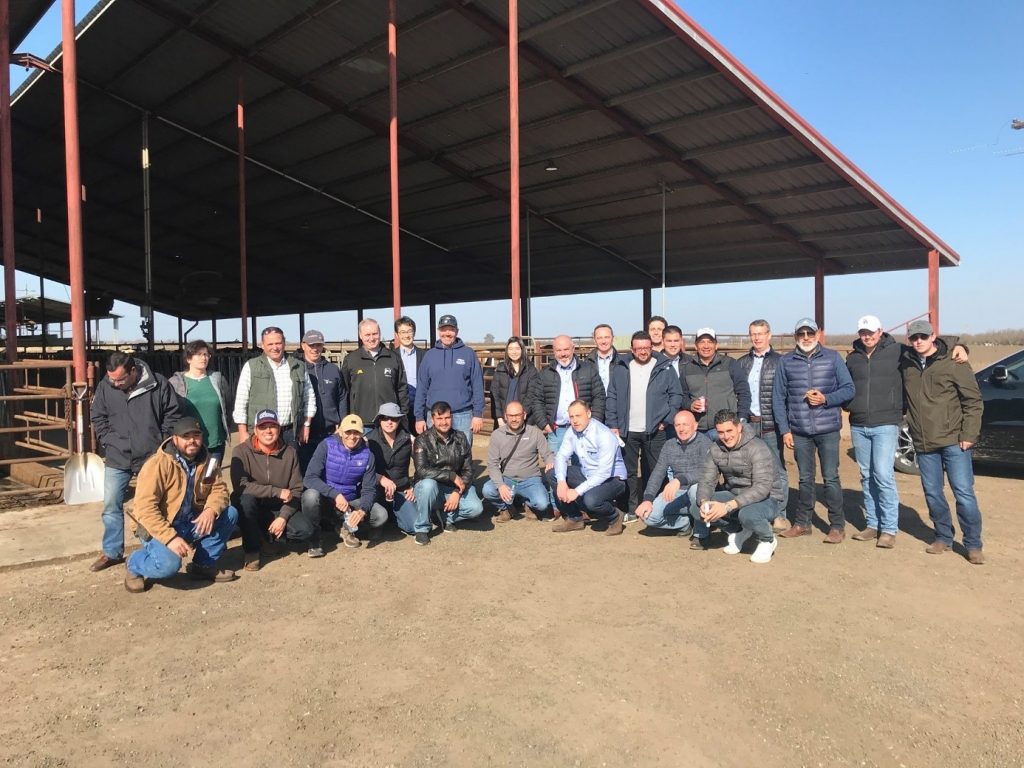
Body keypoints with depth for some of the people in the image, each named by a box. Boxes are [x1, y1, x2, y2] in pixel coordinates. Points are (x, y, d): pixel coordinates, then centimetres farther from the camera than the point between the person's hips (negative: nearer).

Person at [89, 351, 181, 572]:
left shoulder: (158, 384, -10)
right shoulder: (105, 388, -2)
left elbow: (172, 415, -2)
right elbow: (99, 420, 10)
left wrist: (161, 443, -4)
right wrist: (110, 443, 0)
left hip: (152, 457, -2)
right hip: (117, 459, 2)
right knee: (111, 505, 5)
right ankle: (111, 552, 19)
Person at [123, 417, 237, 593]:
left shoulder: (206, 460, -1)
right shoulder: (158, 464, -21)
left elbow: (219, 489, 0)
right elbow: (145, 508, -25)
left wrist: (211, 510, -24)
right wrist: (170, 537, -32)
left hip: (190, 523, 6)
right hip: (158, 527, -6)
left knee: (230, 514, -12)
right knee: (169, 564, -32)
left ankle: (203, 565, 3)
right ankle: (134, 566, 4)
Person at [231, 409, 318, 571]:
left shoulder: (289, 453, -3)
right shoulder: (242, 451, -12)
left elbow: (296, 490, -3)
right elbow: (240, 486, -26)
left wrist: (283, 517, -17)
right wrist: (277, 492, -29)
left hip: (279, 510, 2)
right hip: (251, 510, -1)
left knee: (306, 528, -24)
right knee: (245, 498, -35)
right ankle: (252, 550, -13)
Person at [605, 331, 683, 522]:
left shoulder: (665, 368, 2)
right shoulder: (620, 369, 7)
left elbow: (676, 395, 2)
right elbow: (612, 397, 6)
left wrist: (667, 420, -7)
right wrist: (612, 424, -1)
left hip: (655, 431, -1)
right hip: (627, 431, 2)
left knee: (654, 471, 4)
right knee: (629, 472, 7)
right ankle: (632, 509, 16)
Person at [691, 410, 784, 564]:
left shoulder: (757, 448, -22)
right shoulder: (716, 449, -3)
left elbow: (762, 487, -31)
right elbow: (707, 480, -3)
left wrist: (728, 506, -40)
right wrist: (703, 502, -27)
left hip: (766, 499, -6)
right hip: (735, 496, 6)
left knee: (747, 514, -40)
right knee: (698, 509, -18)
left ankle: (767, 540, -3)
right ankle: (737, 532, 10)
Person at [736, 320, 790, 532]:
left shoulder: (780, 361, 1)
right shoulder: (742, 363, 12)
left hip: (771, 426, -3)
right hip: (748, 424, 3)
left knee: (777, 470, 2)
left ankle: (780, 515, 10)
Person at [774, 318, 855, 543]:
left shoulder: (832, 358, 2)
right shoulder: (785, 362, 5)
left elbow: (849, 389, 2)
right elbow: (778, 398, 6)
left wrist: (826, 398, -15)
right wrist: (784, 430, 1)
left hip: (828, 429, -2)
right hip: (799, 431, 2)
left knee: (831, 478, 1)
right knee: (805, 479, 11)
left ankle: (837, 526, 12)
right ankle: (802, 523, 22)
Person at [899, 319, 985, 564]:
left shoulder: (953, 363, -7)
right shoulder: (906, 363, 4)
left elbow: (973, 401, -6)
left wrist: (968, 434, -10)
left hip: (953, 441, -4)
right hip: (923, 443, 4)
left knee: (964, 493, -2)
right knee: (932, 493, 11)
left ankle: (973, 544, 11)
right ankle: (944, 537, 26)